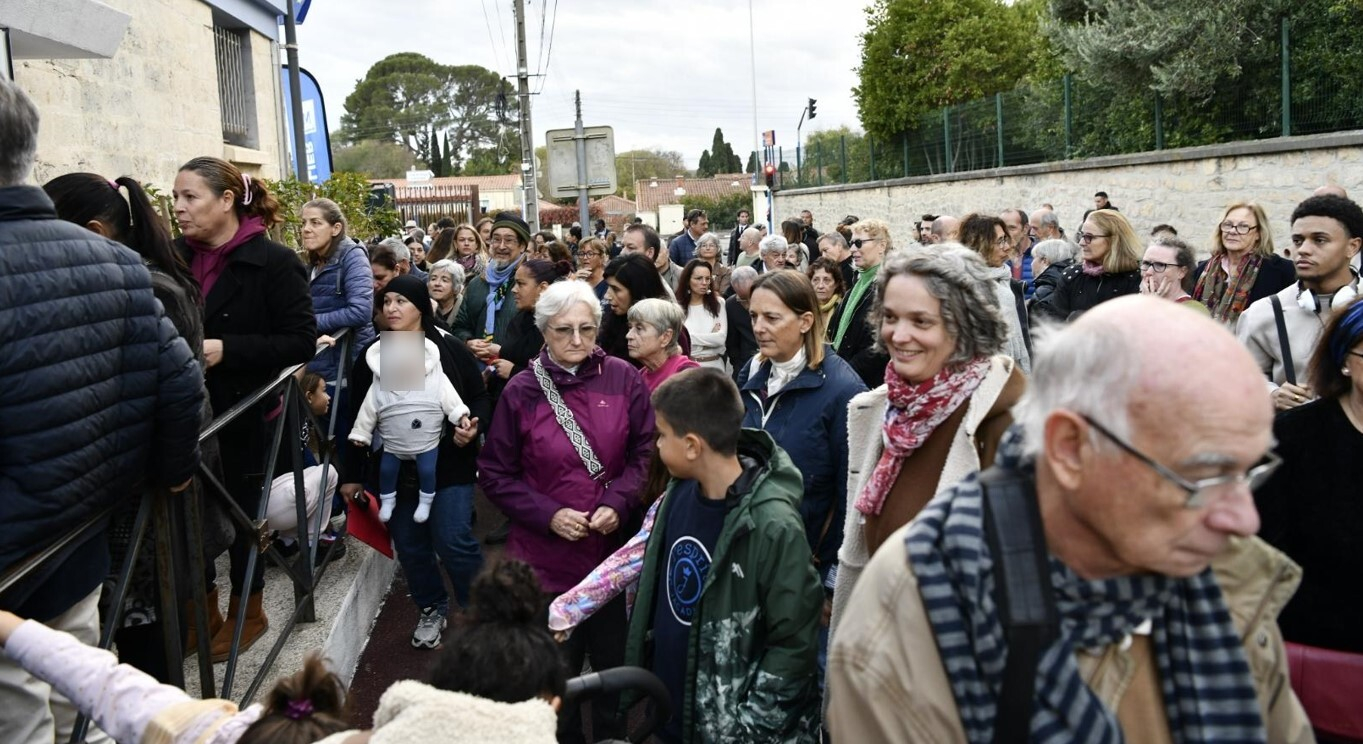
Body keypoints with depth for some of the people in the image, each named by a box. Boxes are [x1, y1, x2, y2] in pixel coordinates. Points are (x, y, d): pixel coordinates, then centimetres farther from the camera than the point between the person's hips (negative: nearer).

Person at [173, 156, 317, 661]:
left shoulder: (272, 262, -12)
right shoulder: (176, 256, 3)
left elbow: (303, 342, -15)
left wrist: (226, 349, -22)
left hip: (244, 415, -4)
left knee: (240, 511, 10)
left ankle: (247, 611, 31)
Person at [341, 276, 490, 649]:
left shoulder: (450, 349, -4)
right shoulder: (372, 356, 4)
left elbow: (480, 399, 2)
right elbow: (358, 419, 8)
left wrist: (473, 427, -20)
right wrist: (351, 474, 10)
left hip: (447, 465, -3)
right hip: (393, 470, 3)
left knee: (454, 542, -5)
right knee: (410, 546, 11)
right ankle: (431, 610, 32)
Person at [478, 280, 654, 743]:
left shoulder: (624, 380, -4)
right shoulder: (521, 392, -6)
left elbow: (646, 452, 2)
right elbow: (496, 474, -1)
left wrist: (619, 504, -13)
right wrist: (548, 515, -13)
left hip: (614, 549, 1)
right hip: (547, 557, -1)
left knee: (616, 660, 16)